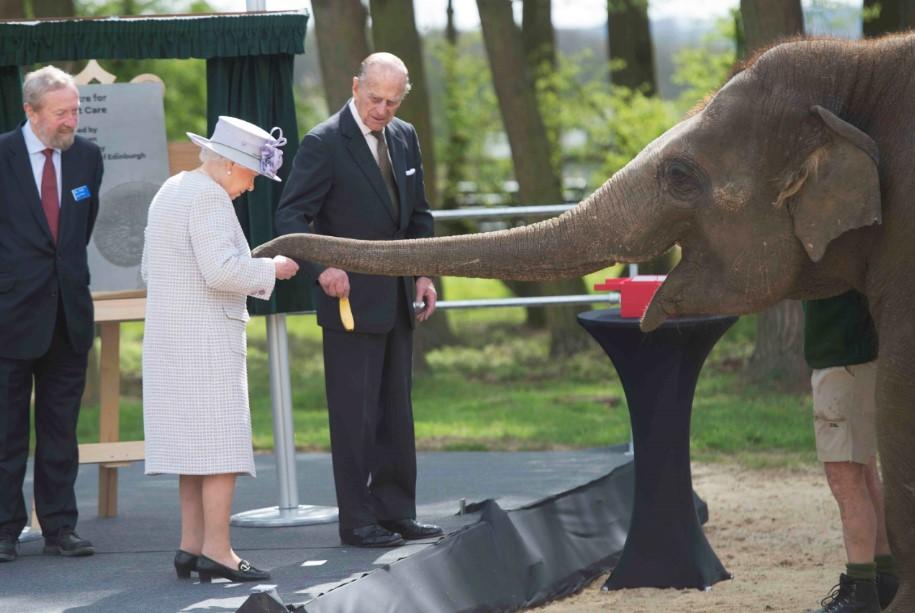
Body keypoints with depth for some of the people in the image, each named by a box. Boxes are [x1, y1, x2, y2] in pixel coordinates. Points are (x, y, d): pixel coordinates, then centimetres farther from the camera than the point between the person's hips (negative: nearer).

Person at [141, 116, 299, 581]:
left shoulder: (170, 191, 18)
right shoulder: (209, 198, -14)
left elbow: (149, 269, 23)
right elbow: (221, 270, -24)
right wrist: (270, 270, -9)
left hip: (169, 338, 10)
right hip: (206, 339, -10)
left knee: (194, 445, 11)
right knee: (220, 444, -9)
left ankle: (191, 546, 11)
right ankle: (216, 551, -12)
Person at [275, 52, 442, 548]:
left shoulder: (404, 138, 9)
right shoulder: (324, 143, -12)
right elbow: (291, 216, -15)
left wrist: (424, 273, 7)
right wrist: (322, 267, -30)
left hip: (397, 298, 7)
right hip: (351, 297, -7)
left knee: (397, 411, 12)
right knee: (354, 414, -5)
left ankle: (395, 511, 19)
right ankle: (357, 520, 0)